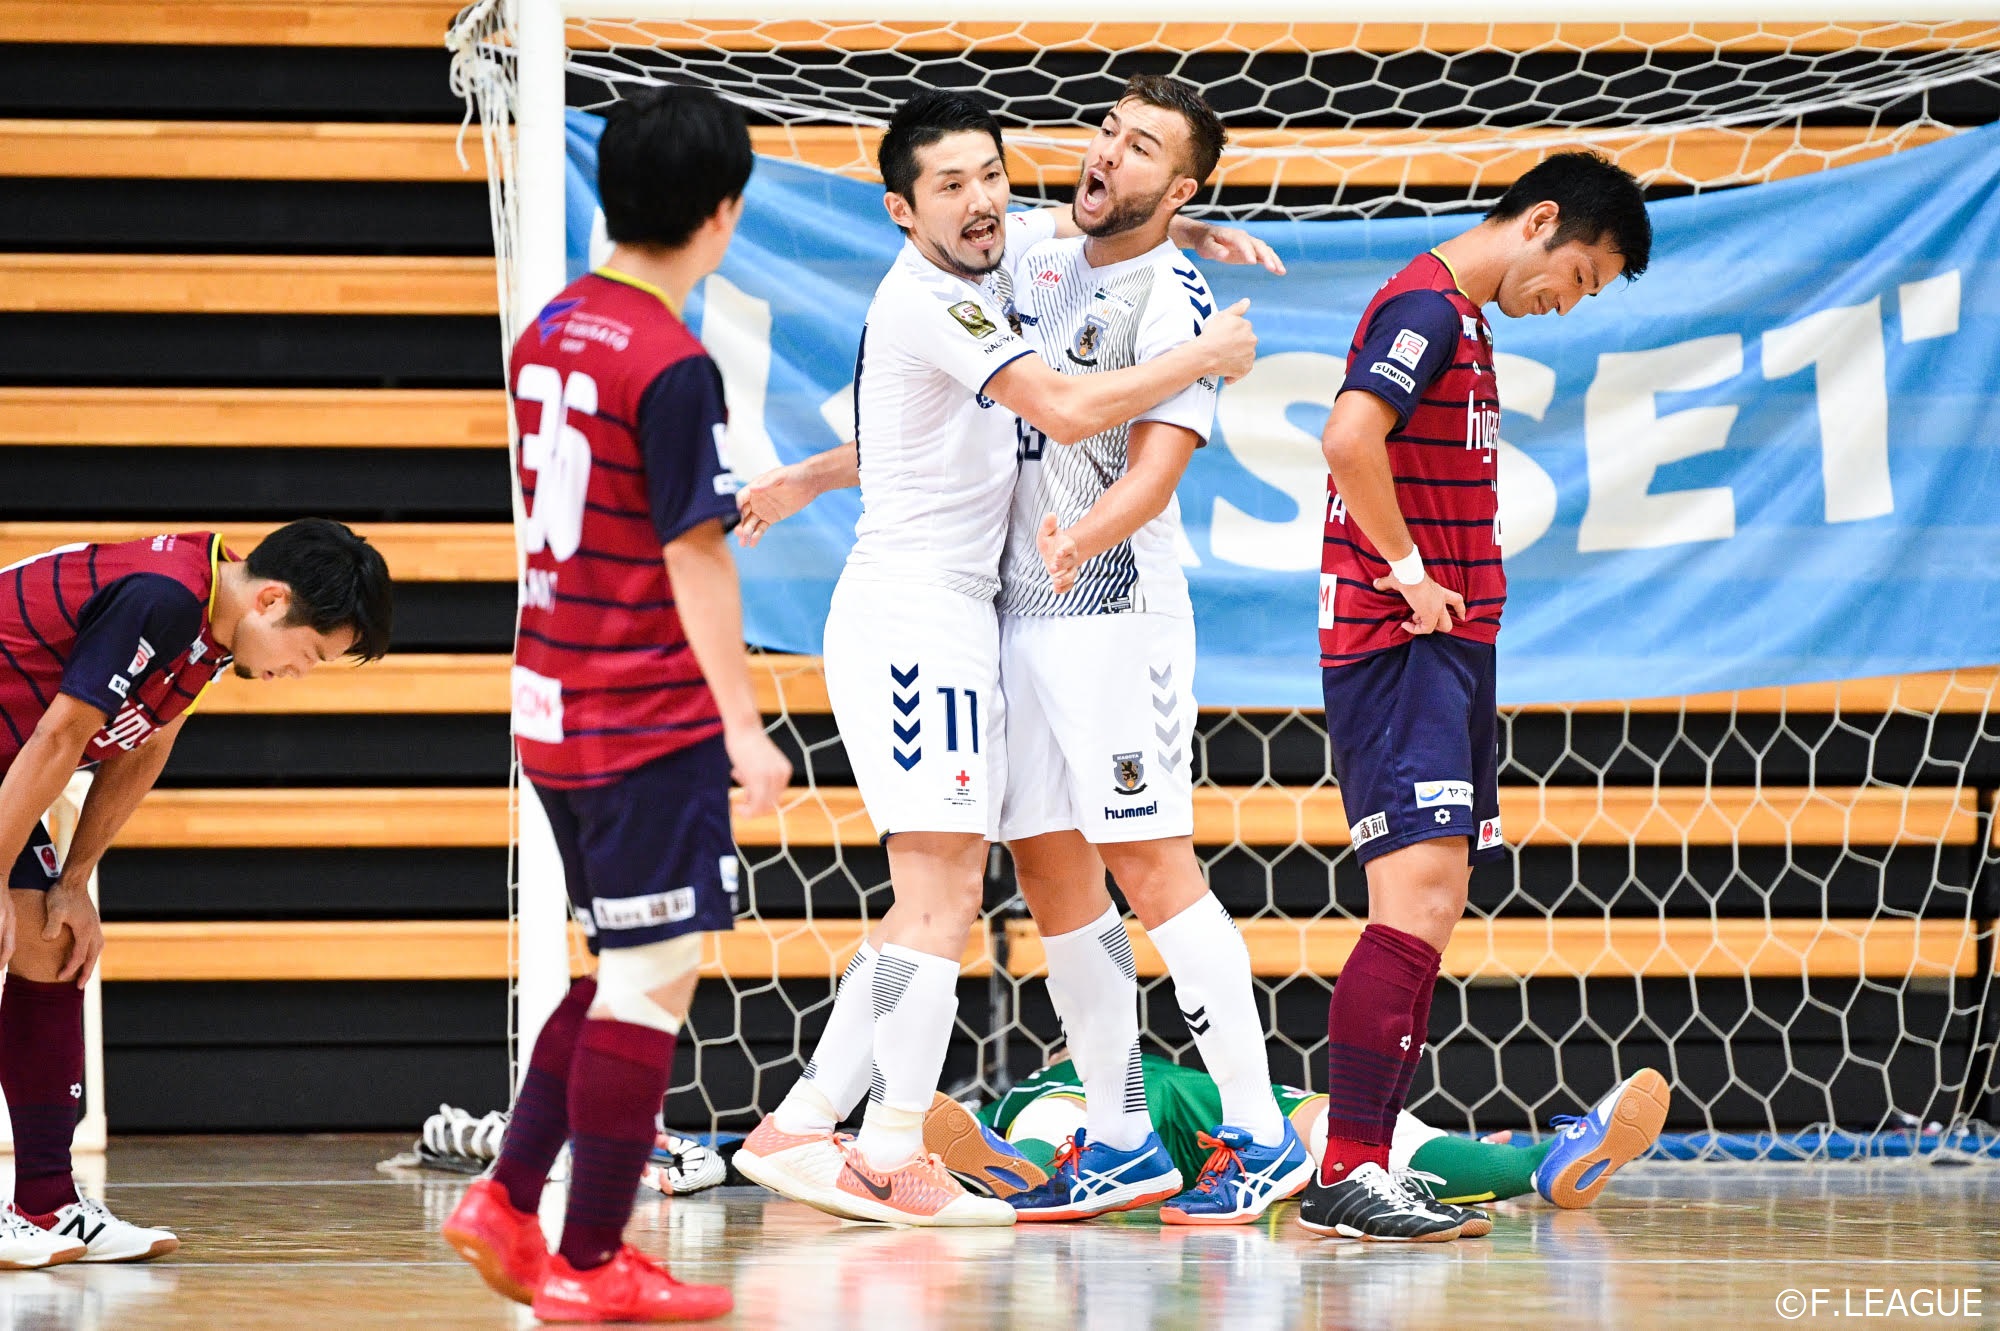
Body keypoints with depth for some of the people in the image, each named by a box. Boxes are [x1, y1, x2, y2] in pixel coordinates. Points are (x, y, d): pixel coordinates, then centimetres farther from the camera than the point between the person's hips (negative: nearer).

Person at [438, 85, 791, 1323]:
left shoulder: (552, 331, 8)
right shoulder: (674, 367, -17)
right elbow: (697, 562, -16)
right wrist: (745, 724, -12)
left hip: (554, 708, 9)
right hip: (654, 722, -9)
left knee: (629, 971, 18)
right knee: (652, 981, -2)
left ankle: (509, 1200, 13)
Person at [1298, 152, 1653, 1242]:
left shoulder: (1459, 322, 20)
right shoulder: (1427, 307, -12)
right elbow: (1349, 437, -27)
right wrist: (1410, 571, -18)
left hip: (1446, 647, 10)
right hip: (1399, 646, -10)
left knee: (1426, 920, 8)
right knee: (1420, 891, -17)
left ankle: (1359, 1174, 8)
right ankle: (1346, 1173, -20)